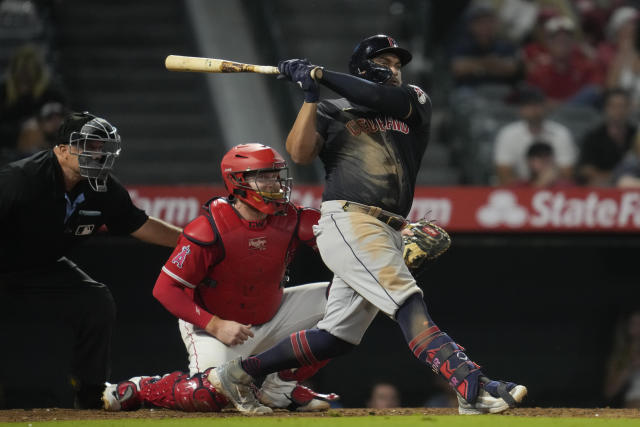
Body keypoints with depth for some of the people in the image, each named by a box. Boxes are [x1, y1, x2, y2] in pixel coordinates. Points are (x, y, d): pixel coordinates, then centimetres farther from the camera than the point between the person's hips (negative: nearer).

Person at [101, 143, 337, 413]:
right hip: (211, 323, -6)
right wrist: (215, 326, -30)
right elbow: (165, 289, -24)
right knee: (211, 396, -32)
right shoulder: (209, 231, -25)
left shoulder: (290, 220, -9)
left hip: (269, 318, 7)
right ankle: (137, 389, -2)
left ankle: (281, 387, 1)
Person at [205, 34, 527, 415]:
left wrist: (320, 75, -5)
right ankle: (471, 387, -36)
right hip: (347, 221, -6)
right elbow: (300, 153, -4)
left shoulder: (415, 102, 19)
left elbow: (386, 99, -4)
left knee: (337, 336, 7)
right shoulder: (332, 112, 12)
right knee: (408, 302, -22)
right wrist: (311, 95, -7)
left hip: (390, 234, 6)